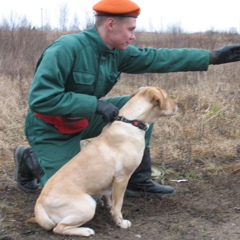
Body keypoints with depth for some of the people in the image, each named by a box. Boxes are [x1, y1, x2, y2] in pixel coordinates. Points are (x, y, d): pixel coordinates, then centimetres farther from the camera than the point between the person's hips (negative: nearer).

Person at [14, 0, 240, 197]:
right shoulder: (66, 49, -29)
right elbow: (41, 99, -33)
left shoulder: (117, 53, -7)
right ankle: (29, 159, 17)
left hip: (83, 121, 7)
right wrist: (95, 104, -34)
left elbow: (157, 58, -3)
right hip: (51, 129, -7)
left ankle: (138, 180, 6)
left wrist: (212, 56, -4)